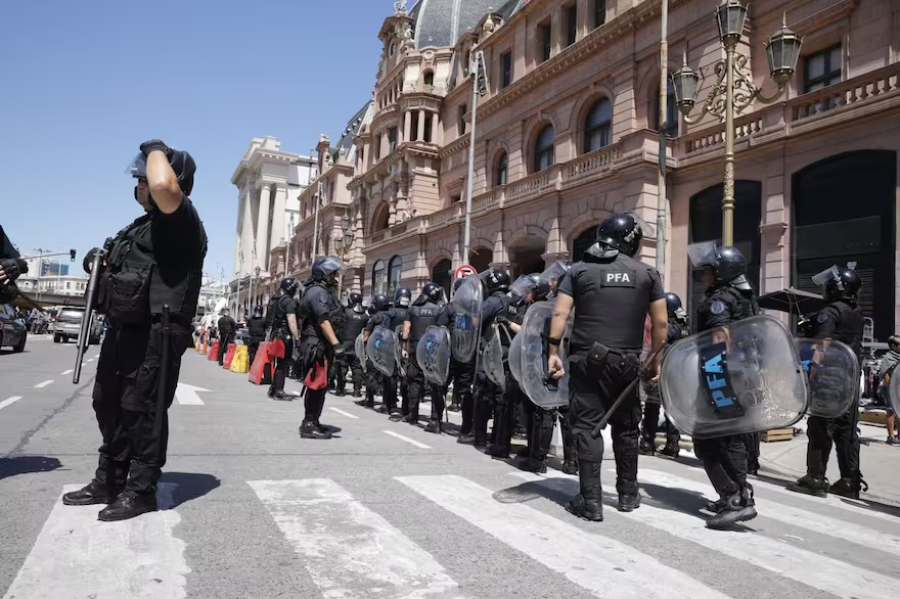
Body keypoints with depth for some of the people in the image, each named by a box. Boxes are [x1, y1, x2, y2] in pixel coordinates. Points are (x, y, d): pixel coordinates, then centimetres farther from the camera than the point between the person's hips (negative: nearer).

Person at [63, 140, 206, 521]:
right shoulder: (142, 225, 21)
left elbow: (164, 187, -33)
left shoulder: (181, 222, -11)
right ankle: (109, 481, 29)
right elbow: (122, 266, 34)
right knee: (108, 404, 16)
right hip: (122, 329, 10)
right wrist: (98, 261, 11)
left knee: (142, 410, -4)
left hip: (155, 333, -10)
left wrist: (156, 150, -13)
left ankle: (140, 491, 9)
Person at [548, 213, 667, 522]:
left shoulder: (580, 270, 3)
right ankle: (628, 494, 28)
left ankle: (591, 501, 1)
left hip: (587, 359, -1)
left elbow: (559, 314, -4)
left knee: (587, 427, 2)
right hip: (627, 361, 2)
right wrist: (655, 359, 13)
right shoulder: (647, 273, 5)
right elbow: (660, 323, 4)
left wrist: (553, 352, -1)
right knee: (626, 427, 16)